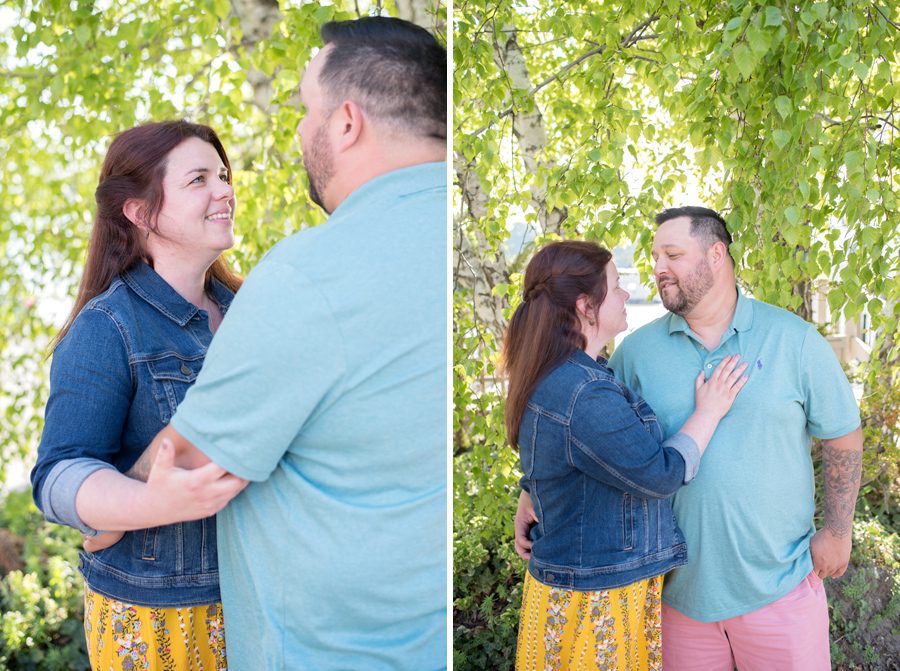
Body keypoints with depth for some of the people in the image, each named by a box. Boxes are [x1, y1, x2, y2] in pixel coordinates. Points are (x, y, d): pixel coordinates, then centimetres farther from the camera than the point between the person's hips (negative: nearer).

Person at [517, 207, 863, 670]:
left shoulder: (794, 340, -4)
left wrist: (837, 532, 1)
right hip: (681, 585, 2)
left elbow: (843, 436, 2)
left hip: (779, 584, -1)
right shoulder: (638, 349, 0)